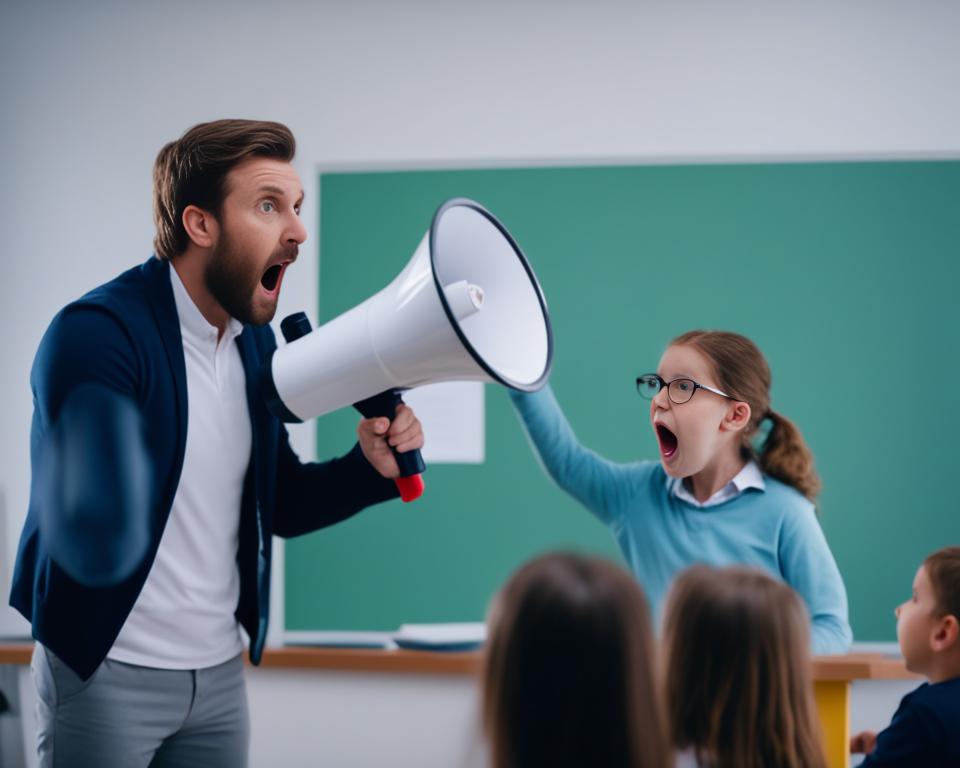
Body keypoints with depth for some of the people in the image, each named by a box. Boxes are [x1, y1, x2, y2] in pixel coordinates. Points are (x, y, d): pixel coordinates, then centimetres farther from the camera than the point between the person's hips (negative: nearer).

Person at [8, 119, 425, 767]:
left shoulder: (256, 340, 6)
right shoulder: (97, 333, -18)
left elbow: (283, 505, 13)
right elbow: (89, 540, -28)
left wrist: (371, 466, -6)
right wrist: (100, 532, -50)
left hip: (220, 673, 7)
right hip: (105, 671, -7)